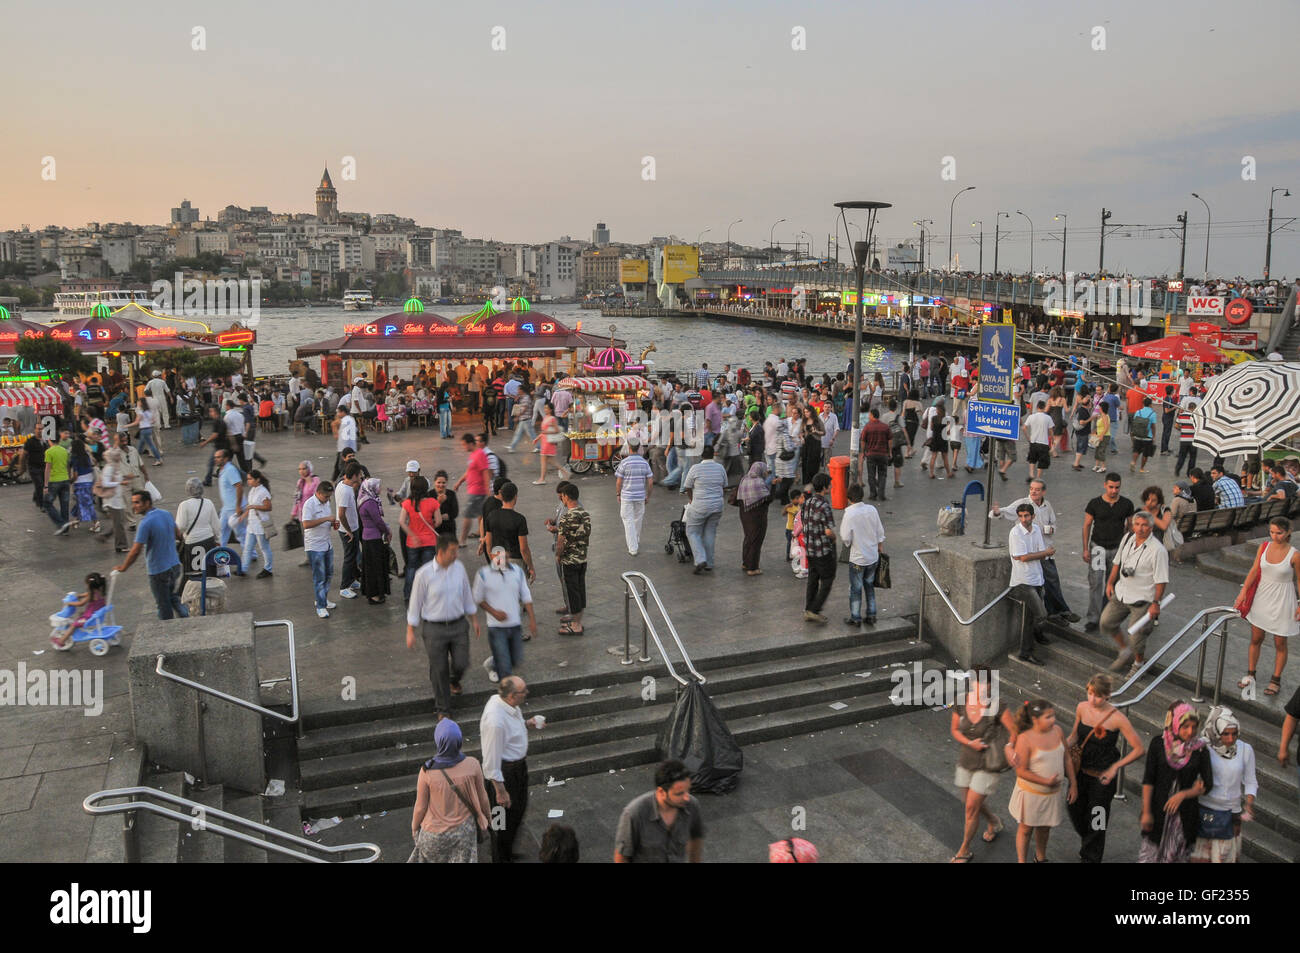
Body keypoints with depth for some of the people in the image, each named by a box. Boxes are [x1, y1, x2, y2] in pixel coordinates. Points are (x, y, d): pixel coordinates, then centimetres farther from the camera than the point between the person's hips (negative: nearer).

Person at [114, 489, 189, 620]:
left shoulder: (146, 523, -22)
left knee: (163, 604, 9)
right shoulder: (167, 514, 0)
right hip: (174, 565, 7)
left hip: (158, 570, -7)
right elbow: (178, 535, 15)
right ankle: (185, 615, 16)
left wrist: (123, 568, -10)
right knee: (172, 596, 26)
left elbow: (136, 551, -23)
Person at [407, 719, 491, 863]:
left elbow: (421, 806, -12)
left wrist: (414, 827, 8)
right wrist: (487, 815, 13)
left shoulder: (427, 771, -25)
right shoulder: (472, 765, -21)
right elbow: (482, 797, -6)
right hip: (463, 830, 1)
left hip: (435, 831, -1)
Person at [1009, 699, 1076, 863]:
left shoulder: (1057, 730, -8)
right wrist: (1046, 781, -26)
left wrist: (1073, 784, 4)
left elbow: (1066, 758, 3)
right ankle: (1022, 860, 32)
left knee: (1045, 827, 25)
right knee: (1026, 828, 14)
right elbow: (1021, 771, -21)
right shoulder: (1025, 739, -25)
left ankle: (1040, 857, 48)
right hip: (1031, 793, -5)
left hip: (1052, 793, 5)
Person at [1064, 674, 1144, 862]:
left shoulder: (1117, 718, -23)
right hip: (1081, 769, 5)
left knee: (1096, 820, 11)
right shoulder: (1082, 708, -9)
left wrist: (1115, 767, -21)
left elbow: (1139, 749, -16)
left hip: (1103, 776, -4)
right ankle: (1086, 842, 52)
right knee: (1075, 810, 20)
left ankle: (1090, 857, 34)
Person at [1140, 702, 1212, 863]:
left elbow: (1208, 785, -1)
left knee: (1177, 856, 9)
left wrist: (1183, 794, -15)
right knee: (1150, 854, 4)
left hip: (1185, 812, 1)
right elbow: (1148, 780, -5)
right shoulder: (1158, 743, -7)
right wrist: (1146, 812, -6)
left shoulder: (1200, 750, -4)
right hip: (1159, 807, -1)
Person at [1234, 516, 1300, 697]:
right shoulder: (1263, 547, -3)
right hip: (1262, 597, 4)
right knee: (1256, 639, 12)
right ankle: (1250, 675, 26)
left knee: (1280, 643, 7)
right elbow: (1254, 571, -1)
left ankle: (1276, 680, 21)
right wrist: (1243, 592, -8)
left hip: (1282, 601, -3)